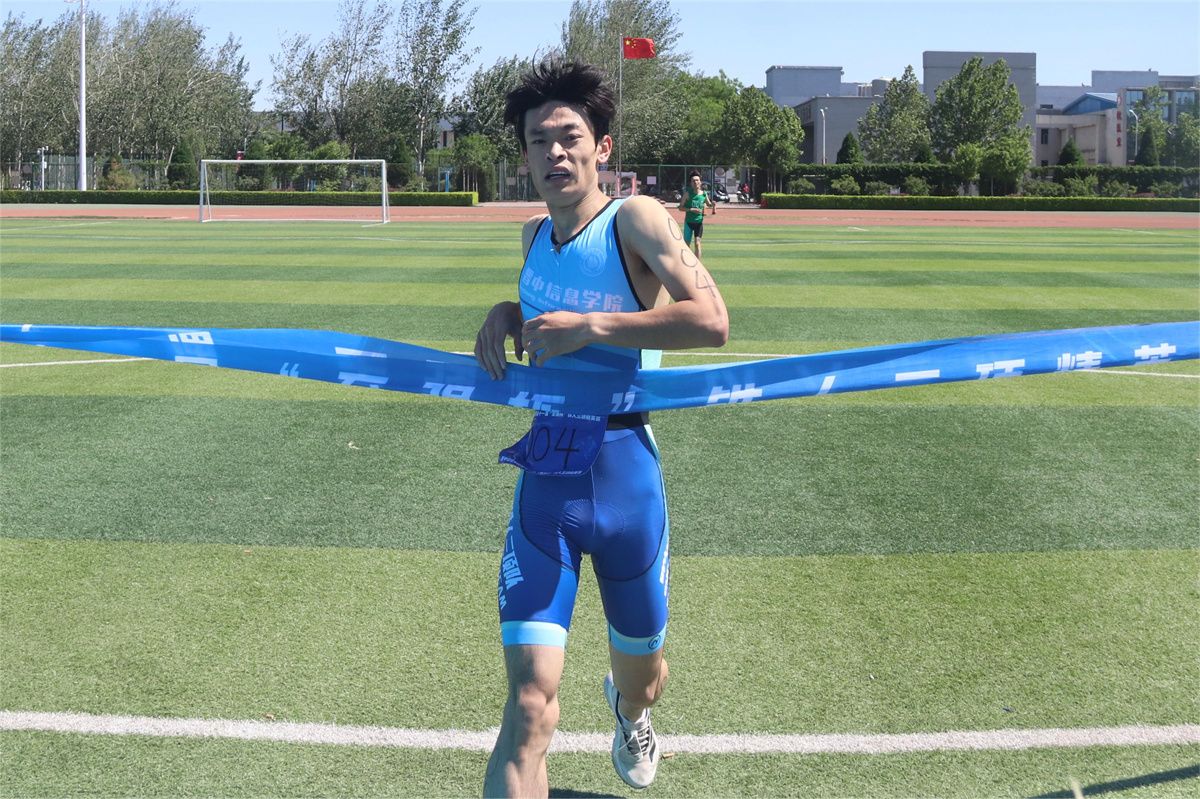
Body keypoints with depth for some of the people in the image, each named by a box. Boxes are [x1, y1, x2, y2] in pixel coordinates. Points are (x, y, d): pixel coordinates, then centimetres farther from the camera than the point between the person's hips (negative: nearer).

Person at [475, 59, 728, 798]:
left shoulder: (635, 219, -10)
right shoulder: (536, 236, 9)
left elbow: (711, 321, -23)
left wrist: (587, 327, -25)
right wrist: (509, 315, 7)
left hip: (625, 473, -3)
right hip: (544, 475, 3)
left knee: (641, 674, 22)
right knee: (530, 705, -12)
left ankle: (629, 712, 59)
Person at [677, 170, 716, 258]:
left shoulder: (704, 194, -1)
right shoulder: (688, 193, -9)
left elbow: (708, 204, 18)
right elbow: (680, 207, -11)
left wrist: (713, 204, -5)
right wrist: (692, 209, -23)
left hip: (699, 222, 1)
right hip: (689, 222, -1)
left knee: (697, 243, -7)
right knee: (686, 244, 8)